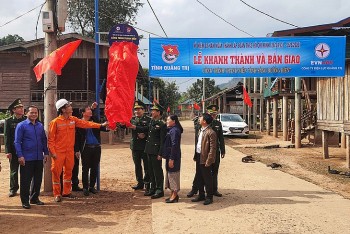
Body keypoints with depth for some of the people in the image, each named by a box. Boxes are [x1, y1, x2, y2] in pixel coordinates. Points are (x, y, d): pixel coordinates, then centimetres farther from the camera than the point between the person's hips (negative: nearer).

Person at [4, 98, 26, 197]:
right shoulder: (8, 121, 0)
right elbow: (6, 137, -2)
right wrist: (8, 151, -8)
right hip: (14, 151, 0)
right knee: (14, 171, 8)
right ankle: (13, 189, 19)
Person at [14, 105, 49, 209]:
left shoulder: (40, 126, 11)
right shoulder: (21, 125, -4)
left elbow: (44, 140, 16)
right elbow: (17, 142, -7)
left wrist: (46, 153, 10)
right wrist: (20, 156, -14)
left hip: (39, 158, 5)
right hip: (27, 158, -5)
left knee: (38, 179, 11)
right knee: (25, 180, 0)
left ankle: (34, 198, 25)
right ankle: (25, 201, 10)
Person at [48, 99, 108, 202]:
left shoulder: (73, 119, 4)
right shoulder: (55, 122, -12)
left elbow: (85, 124, 2)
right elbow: (51, 138, -10)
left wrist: (100, 125, -2)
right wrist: (52, 152, -15)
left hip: (70, 151, 6)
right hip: (58, 152, -6)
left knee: (68, 171, 14)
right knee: (56, 172, 0)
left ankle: (66, 192, 27)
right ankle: (57, 194, 10)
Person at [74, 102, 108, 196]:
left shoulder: (94, 120, 7)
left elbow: (102, 127, 4)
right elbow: (77, 137, -4)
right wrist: (77, 150, -8)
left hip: (96, 147, 4)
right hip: (86, 148, -4)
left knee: (94, 168, 10)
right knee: (85, 168, 2)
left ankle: (92, 186, 21)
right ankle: (85, 188, 11)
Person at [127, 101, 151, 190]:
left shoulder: (148, 119, -4)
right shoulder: (132, 119, 10)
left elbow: (147, 128, -20)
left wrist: (135, 128, -27)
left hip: (145, 146, -5)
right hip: (135, 145, 5)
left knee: (146, 165, 2)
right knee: (137, 165, 11)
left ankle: (147, 183, 11)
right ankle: (140, 183, 20)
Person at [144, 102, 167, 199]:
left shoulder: (162, 124, -15)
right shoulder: (152, 121, 9)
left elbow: (162, 141, -15)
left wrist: (160, 154, -16)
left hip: (156, 151, -8)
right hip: (149, 150, 8)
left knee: (157, 171, 1)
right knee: (151, 170, 15)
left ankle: (159, 190, 11)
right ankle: (153, 188, 26)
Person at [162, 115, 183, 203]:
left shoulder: (174, 131, -17)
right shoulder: (171, 130, 13)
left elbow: (174, 145, -21)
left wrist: (171, 159, -22)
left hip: (173, 156, -10)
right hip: (170, 156, 10)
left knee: (173, 174, -2)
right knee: (170, 173, 15)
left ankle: (174, 196, 8)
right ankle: (173, 194, 24)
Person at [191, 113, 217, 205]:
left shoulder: (211, 133, -17)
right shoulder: (200, 130, 12)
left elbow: (212, 148, -18)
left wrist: (208, 161, -20)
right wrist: (195, 156, 12)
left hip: (205, 159, -9)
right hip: (198, 157, 9)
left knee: (207, 178, 2)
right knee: (199, 177, 16)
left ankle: (209, 197, 13)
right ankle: (201, 195, 29)